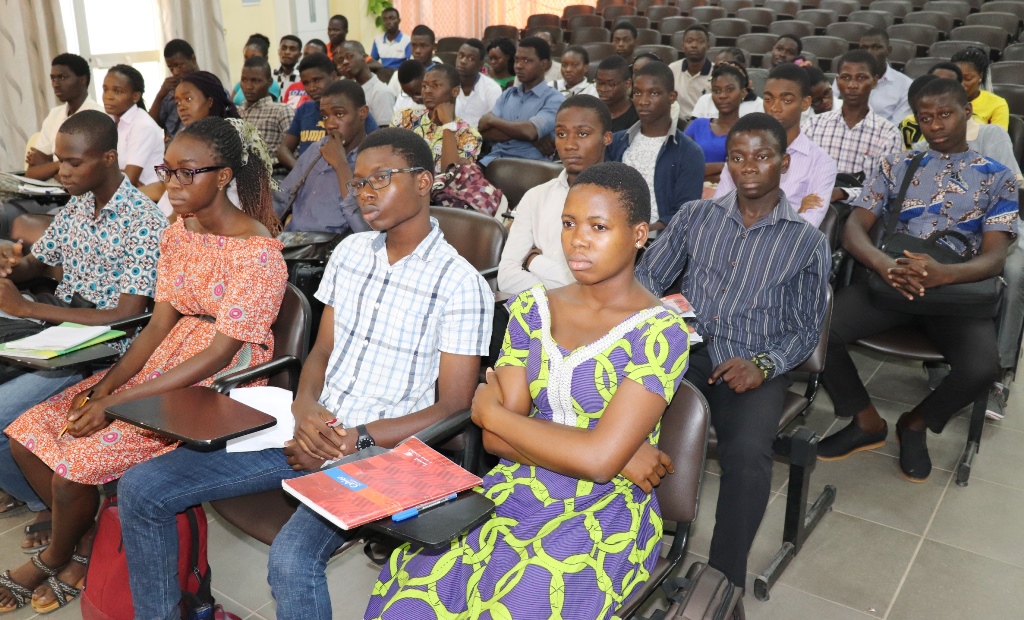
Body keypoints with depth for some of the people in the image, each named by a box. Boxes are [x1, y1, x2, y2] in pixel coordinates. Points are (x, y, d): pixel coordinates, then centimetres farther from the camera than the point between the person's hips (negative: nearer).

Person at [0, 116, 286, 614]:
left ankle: (55, 558, 17)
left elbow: (219, 355, -22)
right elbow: (161, 323, 4)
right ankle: (85, 541, 18)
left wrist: (116, 402, -21)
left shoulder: (257, 252, -20)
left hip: (218, 385, -8)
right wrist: (103, 387, -10)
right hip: (165, 360, 8)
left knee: (78, 457, -17)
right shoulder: (177, 234, 6)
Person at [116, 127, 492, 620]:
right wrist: (305, 406, -7)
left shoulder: (460, 284, -10)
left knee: (292, 557, -34)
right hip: (311, 432, 7)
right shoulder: (350, 251, 10)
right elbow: (322, 350, 15)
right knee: (140, 489, -2)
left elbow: (454, 406, -9)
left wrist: (356, 440, -17)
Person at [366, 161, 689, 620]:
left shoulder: (661, 332, -9)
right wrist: (616, 453, -11)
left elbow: (598, 460, -19)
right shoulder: (532, 309, 5)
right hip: (514, 493, 4)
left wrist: (491, 411, -7)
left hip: (602, 519, -3)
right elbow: (495, 438, -1)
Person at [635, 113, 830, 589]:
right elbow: (647, 275, 11)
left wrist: (762, 365, -10)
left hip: (756, 366, -1)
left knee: (748, 453, -31)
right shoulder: (695, 216, 13)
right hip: (687, 352, 2)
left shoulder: (807, 241, 7)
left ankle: (725, 578, -17)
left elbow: (805, 329, 8)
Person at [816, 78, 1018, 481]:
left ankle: (916, 422, 5)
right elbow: (854, 228, 1)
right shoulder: (896, 167, 13)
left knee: (982, 367, -32)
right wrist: (884, 265, -24)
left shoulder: (997, 177, 10)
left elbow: (994, 257, -3)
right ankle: (868, 423, 2)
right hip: (890, 282, 1)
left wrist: (944, 275, -27)